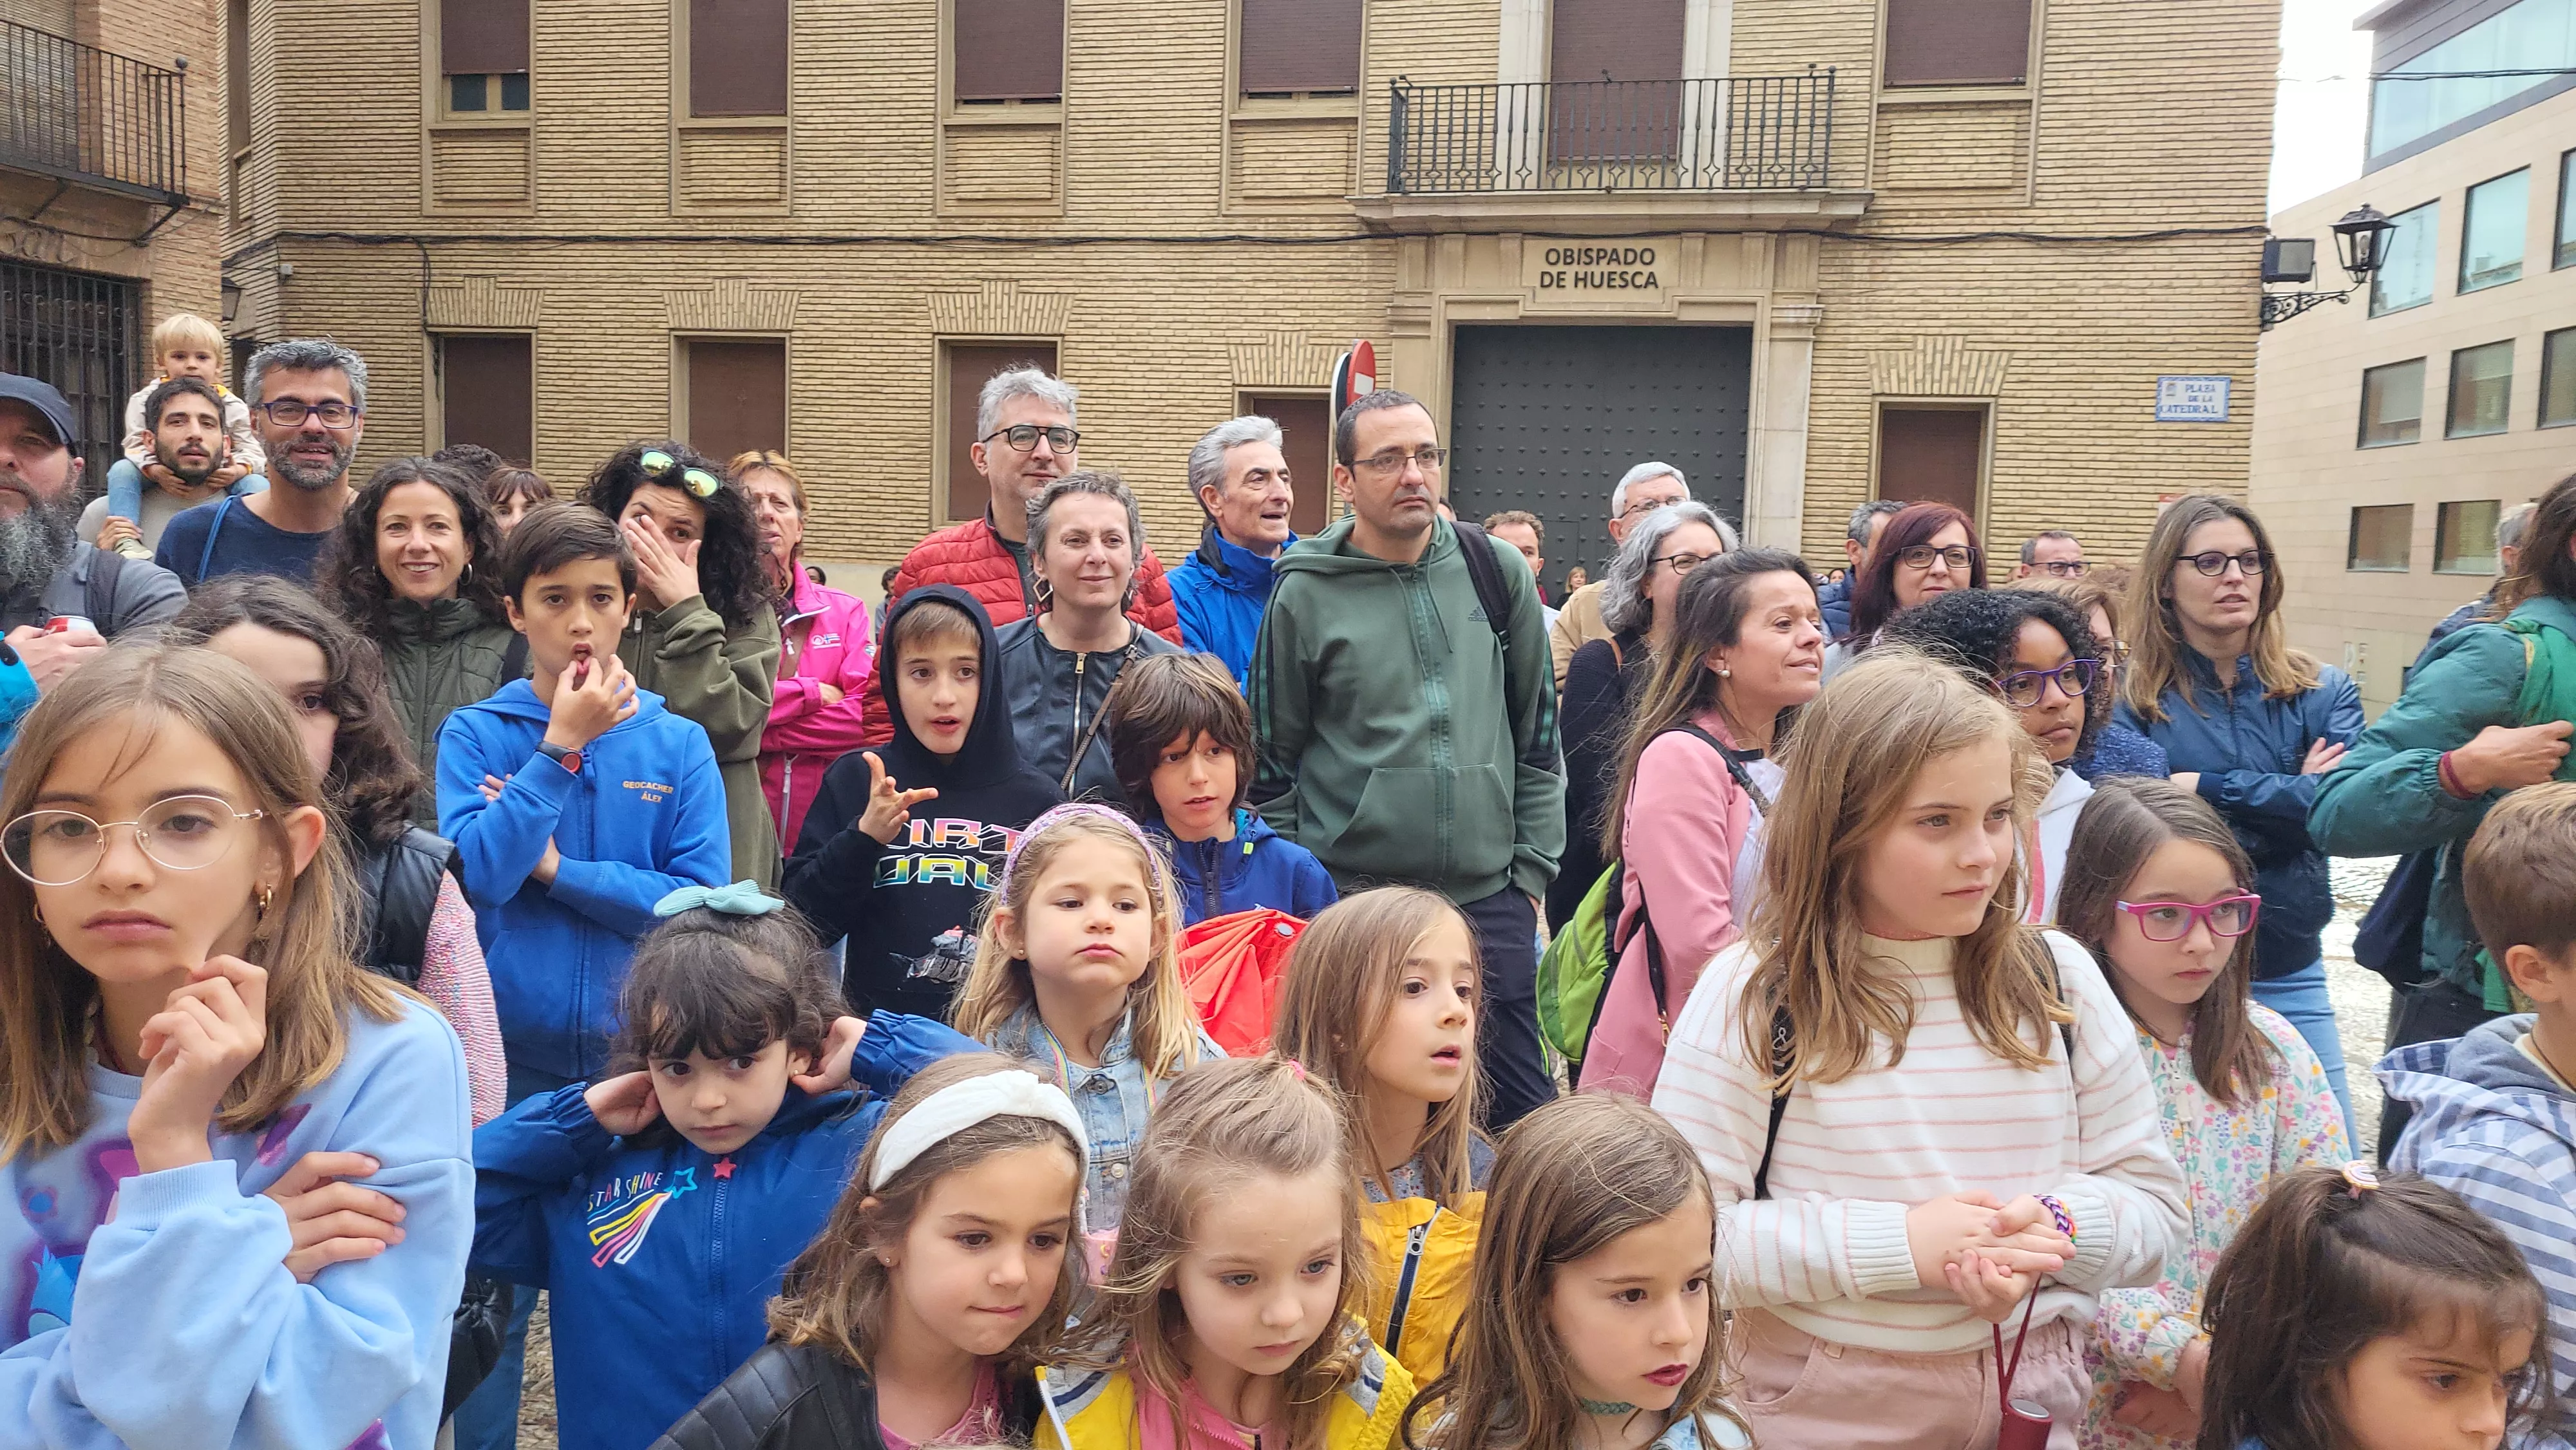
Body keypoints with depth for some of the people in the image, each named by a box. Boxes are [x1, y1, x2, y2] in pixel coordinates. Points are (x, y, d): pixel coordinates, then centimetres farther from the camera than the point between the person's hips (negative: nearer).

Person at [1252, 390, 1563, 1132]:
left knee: (1523, 1111, 8)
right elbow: (1271, 769, 3)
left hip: (1489, 899, 2)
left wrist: (1533, 871, 6)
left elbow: (1538, 737, 11)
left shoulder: (1497, 572, 5)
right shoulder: (1305, 596, -2)